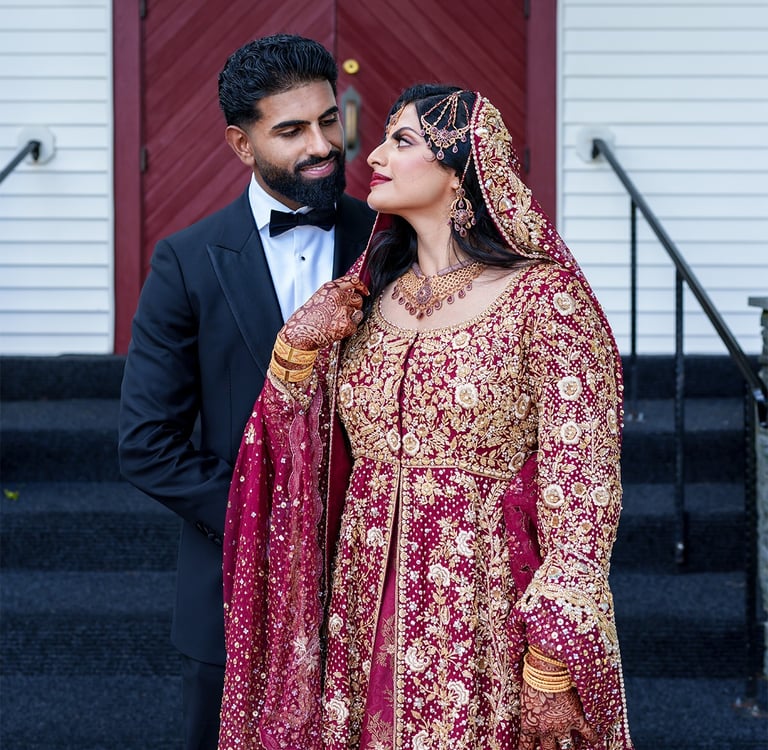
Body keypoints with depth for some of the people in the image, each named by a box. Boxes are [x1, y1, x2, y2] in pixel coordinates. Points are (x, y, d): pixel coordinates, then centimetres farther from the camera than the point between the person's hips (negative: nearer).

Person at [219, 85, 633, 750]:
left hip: (490, 622, -5)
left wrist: (553, 669, -17)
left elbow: (581, 491, -13)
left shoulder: (546, 298, -10)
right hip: (368, 618, 5)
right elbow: (299, 460, 11)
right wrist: (297, 348, -6)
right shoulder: (367, 297, 7)